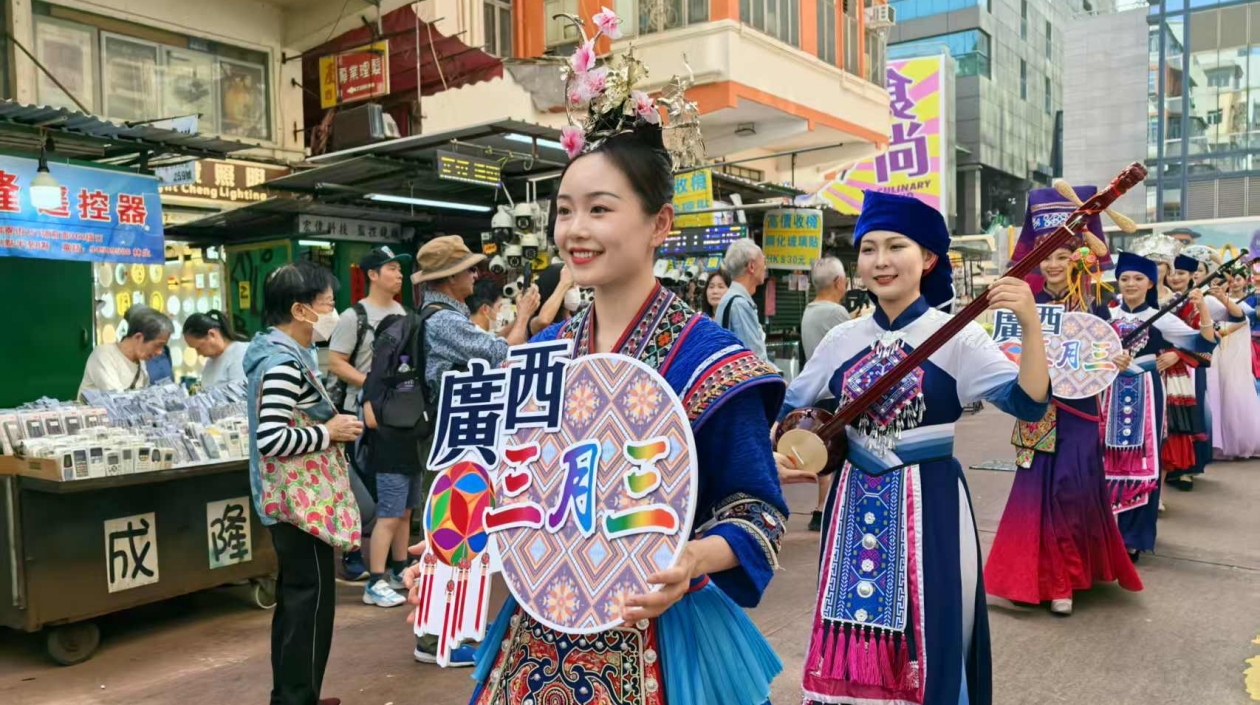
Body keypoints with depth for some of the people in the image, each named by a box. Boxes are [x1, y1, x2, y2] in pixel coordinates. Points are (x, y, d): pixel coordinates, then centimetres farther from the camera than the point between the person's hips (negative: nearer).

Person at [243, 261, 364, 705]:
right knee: (311, 600, -1)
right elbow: (271, 439, -28)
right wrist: (329, 432, -18)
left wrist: (330, 426, 10)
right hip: (302, 502, -11)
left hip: (295, 499, 11)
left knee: (294, 598, 17)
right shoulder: (283, 363, -21)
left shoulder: (284, 355, 12)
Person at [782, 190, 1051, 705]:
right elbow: (790, 408, 14)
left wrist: (1031, 325, -30)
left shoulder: (956, 337, -8)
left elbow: (1029, 403, -18)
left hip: (928, 502, -3)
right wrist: (781, 452, -2)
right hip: (856, 500, 4)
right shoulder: (841, 339, 3)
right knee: (854, 632, 13)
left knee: (927, 641, 7)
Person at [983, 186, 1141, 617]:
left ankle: (1062, 578, 8)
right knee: (1036, 487, 4)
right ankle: (1038, 573, 17)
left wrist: (1118, 362, -21)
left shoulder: (1092, 303, -1)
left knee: (1071, 486, -5)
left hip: (1078, 408, -2)